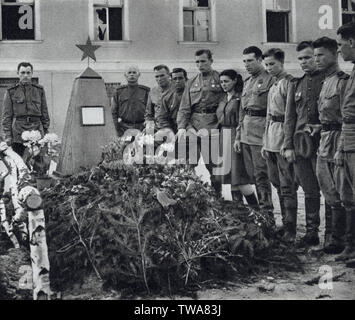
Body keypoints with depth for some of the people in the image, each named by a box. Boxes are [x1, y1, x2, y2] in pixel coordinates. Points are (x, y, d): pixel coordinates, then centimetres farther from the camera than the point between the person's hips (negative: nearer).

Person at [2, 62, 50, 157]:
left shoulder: (39, 90, 12)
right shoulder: (11, 92, 7)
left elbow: (45, 113, 14)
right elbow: (6, 116, 4)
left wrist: (46, 133, 8)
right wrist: (7, 136, -4)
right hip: (17, 133, -1)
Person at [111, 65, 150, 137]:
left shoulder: (146, 91, 8)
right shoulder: (119, 91, 12)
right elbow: (114, 111, 10)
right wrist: (118, 129, 2)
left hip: (142, 129, 0)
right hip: (124, 129, 1)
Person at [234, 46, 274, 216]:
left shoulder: (269, 79, -6)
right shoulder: (247, 82, 20)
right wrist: (238, 136, 18)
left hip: (261, 133, -8)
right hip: (246, 135, 8)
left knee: (261, 175, -7)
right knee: (252, 174, 10)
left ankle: (266, 213, 0)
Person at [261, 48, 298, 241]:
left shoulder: (288, 83, -10)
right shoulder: (273, 85, 18)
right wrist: (265, 143, 21)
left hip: (283, 139, -9)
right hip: (271, 140, 9)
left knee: (287, 186, -7)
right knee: (278, 184, 14)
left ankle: (290, 230, -4)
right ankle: (285, 223, 24)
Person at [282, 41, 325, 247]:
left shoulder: (327, 80, -1)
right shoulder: (296, 85, 16)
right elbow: (290, 118, 15)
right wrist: (288, 145, 8)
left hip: (321, 142, -5)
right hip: (301, 143, 5)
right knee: (309, 190, 10)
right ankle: (312, 233, 17)